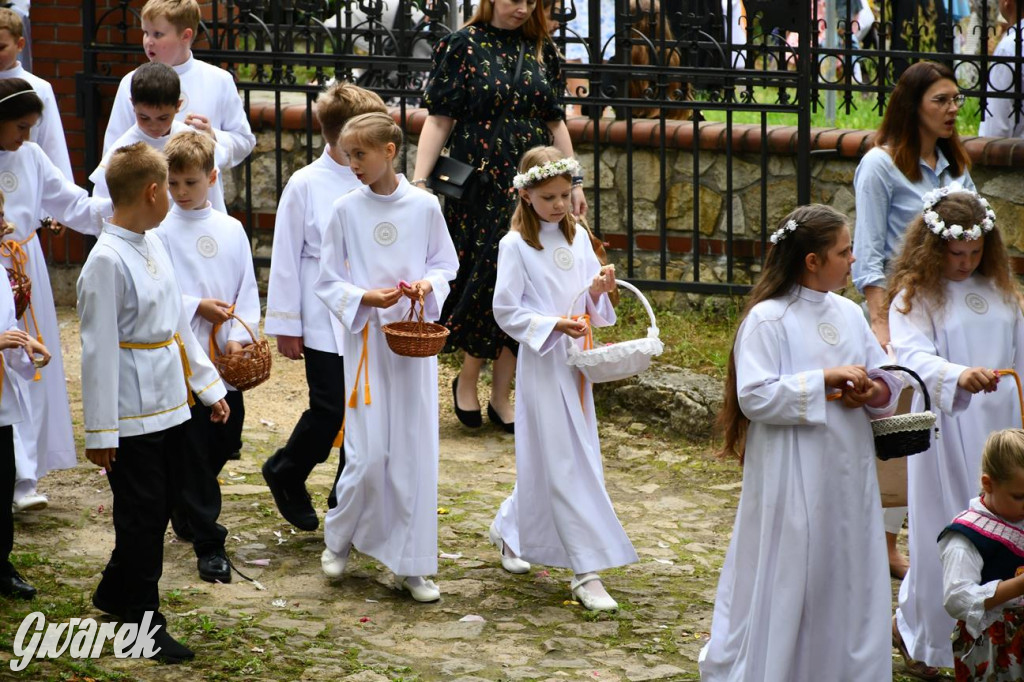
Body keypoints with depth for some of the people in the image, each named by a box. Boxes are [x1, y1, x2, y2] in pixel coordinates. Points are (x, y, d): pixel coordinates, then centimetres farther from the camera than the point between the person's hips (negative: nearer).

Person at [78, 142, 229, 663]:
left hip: (170, 406, 8)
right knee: (142, 516, 3)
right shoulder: (108, 260, -18)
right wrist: (99, 430, -18)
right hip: (133, 417, -8)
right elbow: (98, 350, -18)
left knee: (163, 505, 17)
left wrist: (210, 386, 18)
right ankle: (144, 623, 16)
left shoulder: (154, 246, 8)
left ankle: (116, 592, 36)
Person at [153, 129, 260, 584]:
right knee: (194, 452, -2)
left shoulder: (231, 230, 6)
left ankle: (187, 512, 38)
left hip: (225, 360, 4)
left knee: (226, 442, 14)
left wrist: (238, 336, -7)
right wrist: (197, 306, -13)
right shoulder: (161, 233, -5)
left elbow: (247, 289, 6)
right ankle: (208, 543, 4)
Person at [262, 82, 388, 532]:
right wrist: (286, 325, -2)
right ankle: (285, 475, 22)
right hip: (325, 324, -4)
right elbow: (286, 258, -3)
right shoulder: (306, 186, -7)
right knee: (329, 411, -5)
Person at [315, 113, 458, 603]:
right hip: (366, 337, -1)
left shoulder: (425, 207, -1)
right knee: (369, 454, -7)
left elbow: (446, 265, 10)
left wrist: (427, 285, -11)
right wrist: (364, 297, -14)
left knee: (416, 451, 2)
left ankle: (411, 565, 12)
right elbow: (327, 282, 3)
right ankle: (339, 538, 20)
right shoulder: (346, 210, -3)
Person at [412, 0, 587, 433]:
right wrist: (419, 181, -13)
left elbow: (555, 122, 13)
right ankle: (467, 380, 19)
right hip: (477, 188, -4)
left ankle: (502, 396, 13)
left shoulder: (542, 50, 8)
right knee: (483, 280, -4)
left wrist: (575, 182, 9)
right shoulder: (463, 46, -3)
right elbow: (439, 120, -6)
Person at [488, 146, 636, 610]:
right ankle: (587, 571, -5)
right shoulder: (515, 246, -9)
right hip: (541, 362, -6)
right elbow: (505, 311, -10)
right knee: (564, 466, -6)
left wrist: (598, 290, -9)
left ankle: (510, 529, 36)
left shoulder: (578, 237, 8)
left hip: (575, 360, 6)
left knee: (551, 463, 12)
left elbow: (590, 306, 12)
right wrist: (553, 325, -20)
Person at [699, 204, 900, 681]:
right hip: (792, 481, -6)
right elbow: (754, 396, -18)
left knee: (848, 582, 11)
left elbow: (887, 377, 14)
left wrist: (875, 391, -9)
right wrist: (824, 379, -19)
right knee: (785, 586, 0)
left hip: (847, 475, 6)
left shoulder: (849, 313, 8)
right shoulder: (767, 319, -11)